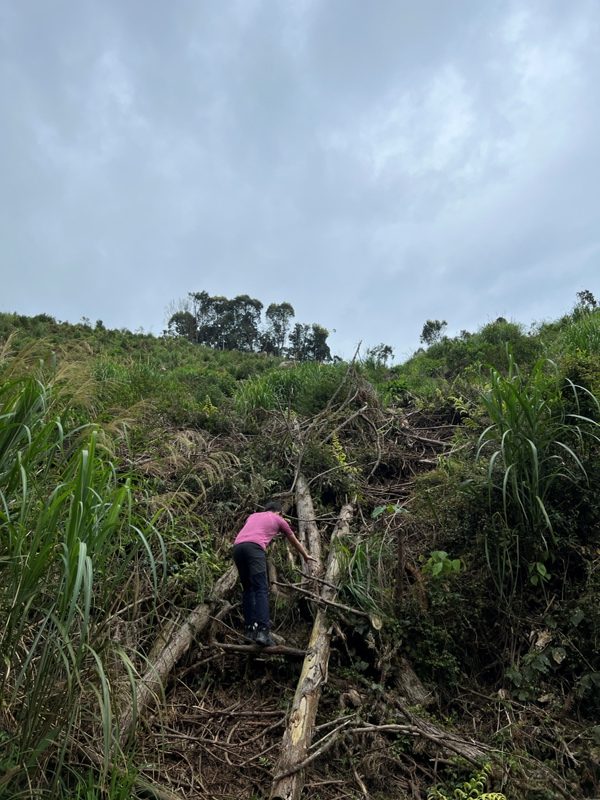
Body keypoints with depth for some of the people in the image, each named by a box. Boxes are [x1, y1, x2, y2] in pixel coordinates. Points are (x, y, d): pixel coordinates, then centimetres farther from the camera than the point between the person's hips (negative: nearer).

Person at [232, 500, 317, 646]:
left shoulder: (253, 516, 34)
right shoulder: (278, 519, 24)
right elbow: (294, 541, 37)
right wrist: (306, 556, 53)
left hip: (237, 546, 5)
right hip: (254, 547, -5)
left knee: (248, 589, 15)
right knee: (262, 589, -9)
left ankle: (250, 629, 12)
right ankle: (262, 631, -21)